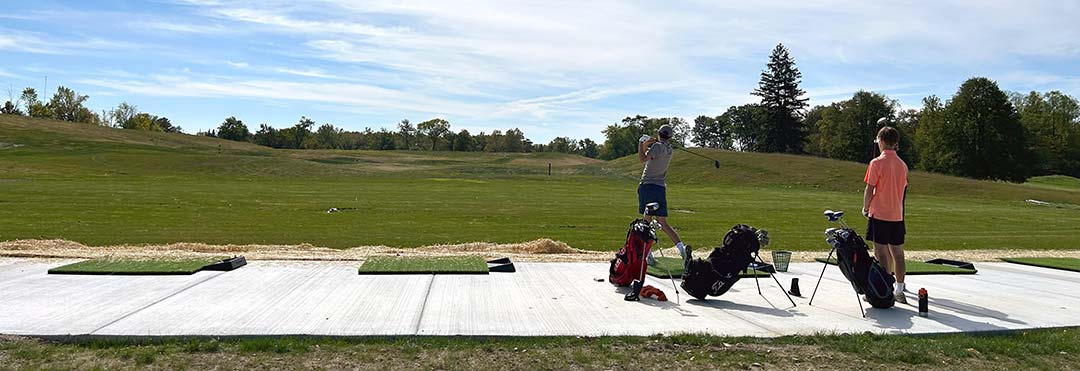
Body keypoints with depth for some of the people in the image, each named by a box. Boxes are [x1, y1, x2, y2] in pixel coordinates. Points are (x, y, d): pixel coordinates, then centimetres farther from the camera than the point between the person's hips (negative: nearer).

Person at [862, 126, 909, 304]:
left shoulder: (877, 163, -11)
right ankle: (899, 291, 16)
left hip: (879, 215, -6)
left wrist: (866, 208, 2)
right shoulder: (902, 164, 8)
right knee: (897, 253, 10)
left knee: (881, 253, -2)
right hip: (897, 216, 6)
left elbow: (869, 189, -11)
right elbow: (904, 190, 14)